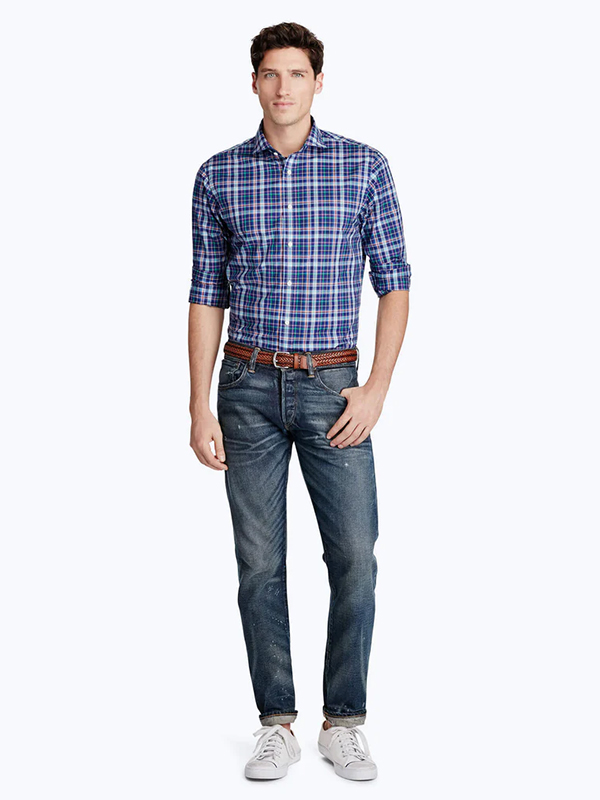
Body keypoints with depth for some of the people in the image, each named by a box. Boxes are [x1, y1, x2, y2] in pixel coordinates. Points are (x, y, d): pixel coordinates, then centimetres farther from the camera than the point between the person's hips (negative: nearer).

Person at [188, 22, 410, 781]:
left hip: (332, 387, -1)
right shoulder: (218, 175, 4)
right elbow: (206, 296, 6)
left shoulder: (364, 166, 2)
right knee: (260, 563, 4)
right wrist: (199, 407, 0)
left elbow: (394, 284, 2)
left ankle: (344, 721, 14)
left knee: (355, 556, -3)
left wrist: (376, 389, -8)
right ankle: (277, 724, 17)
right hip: (248, 387, 1)